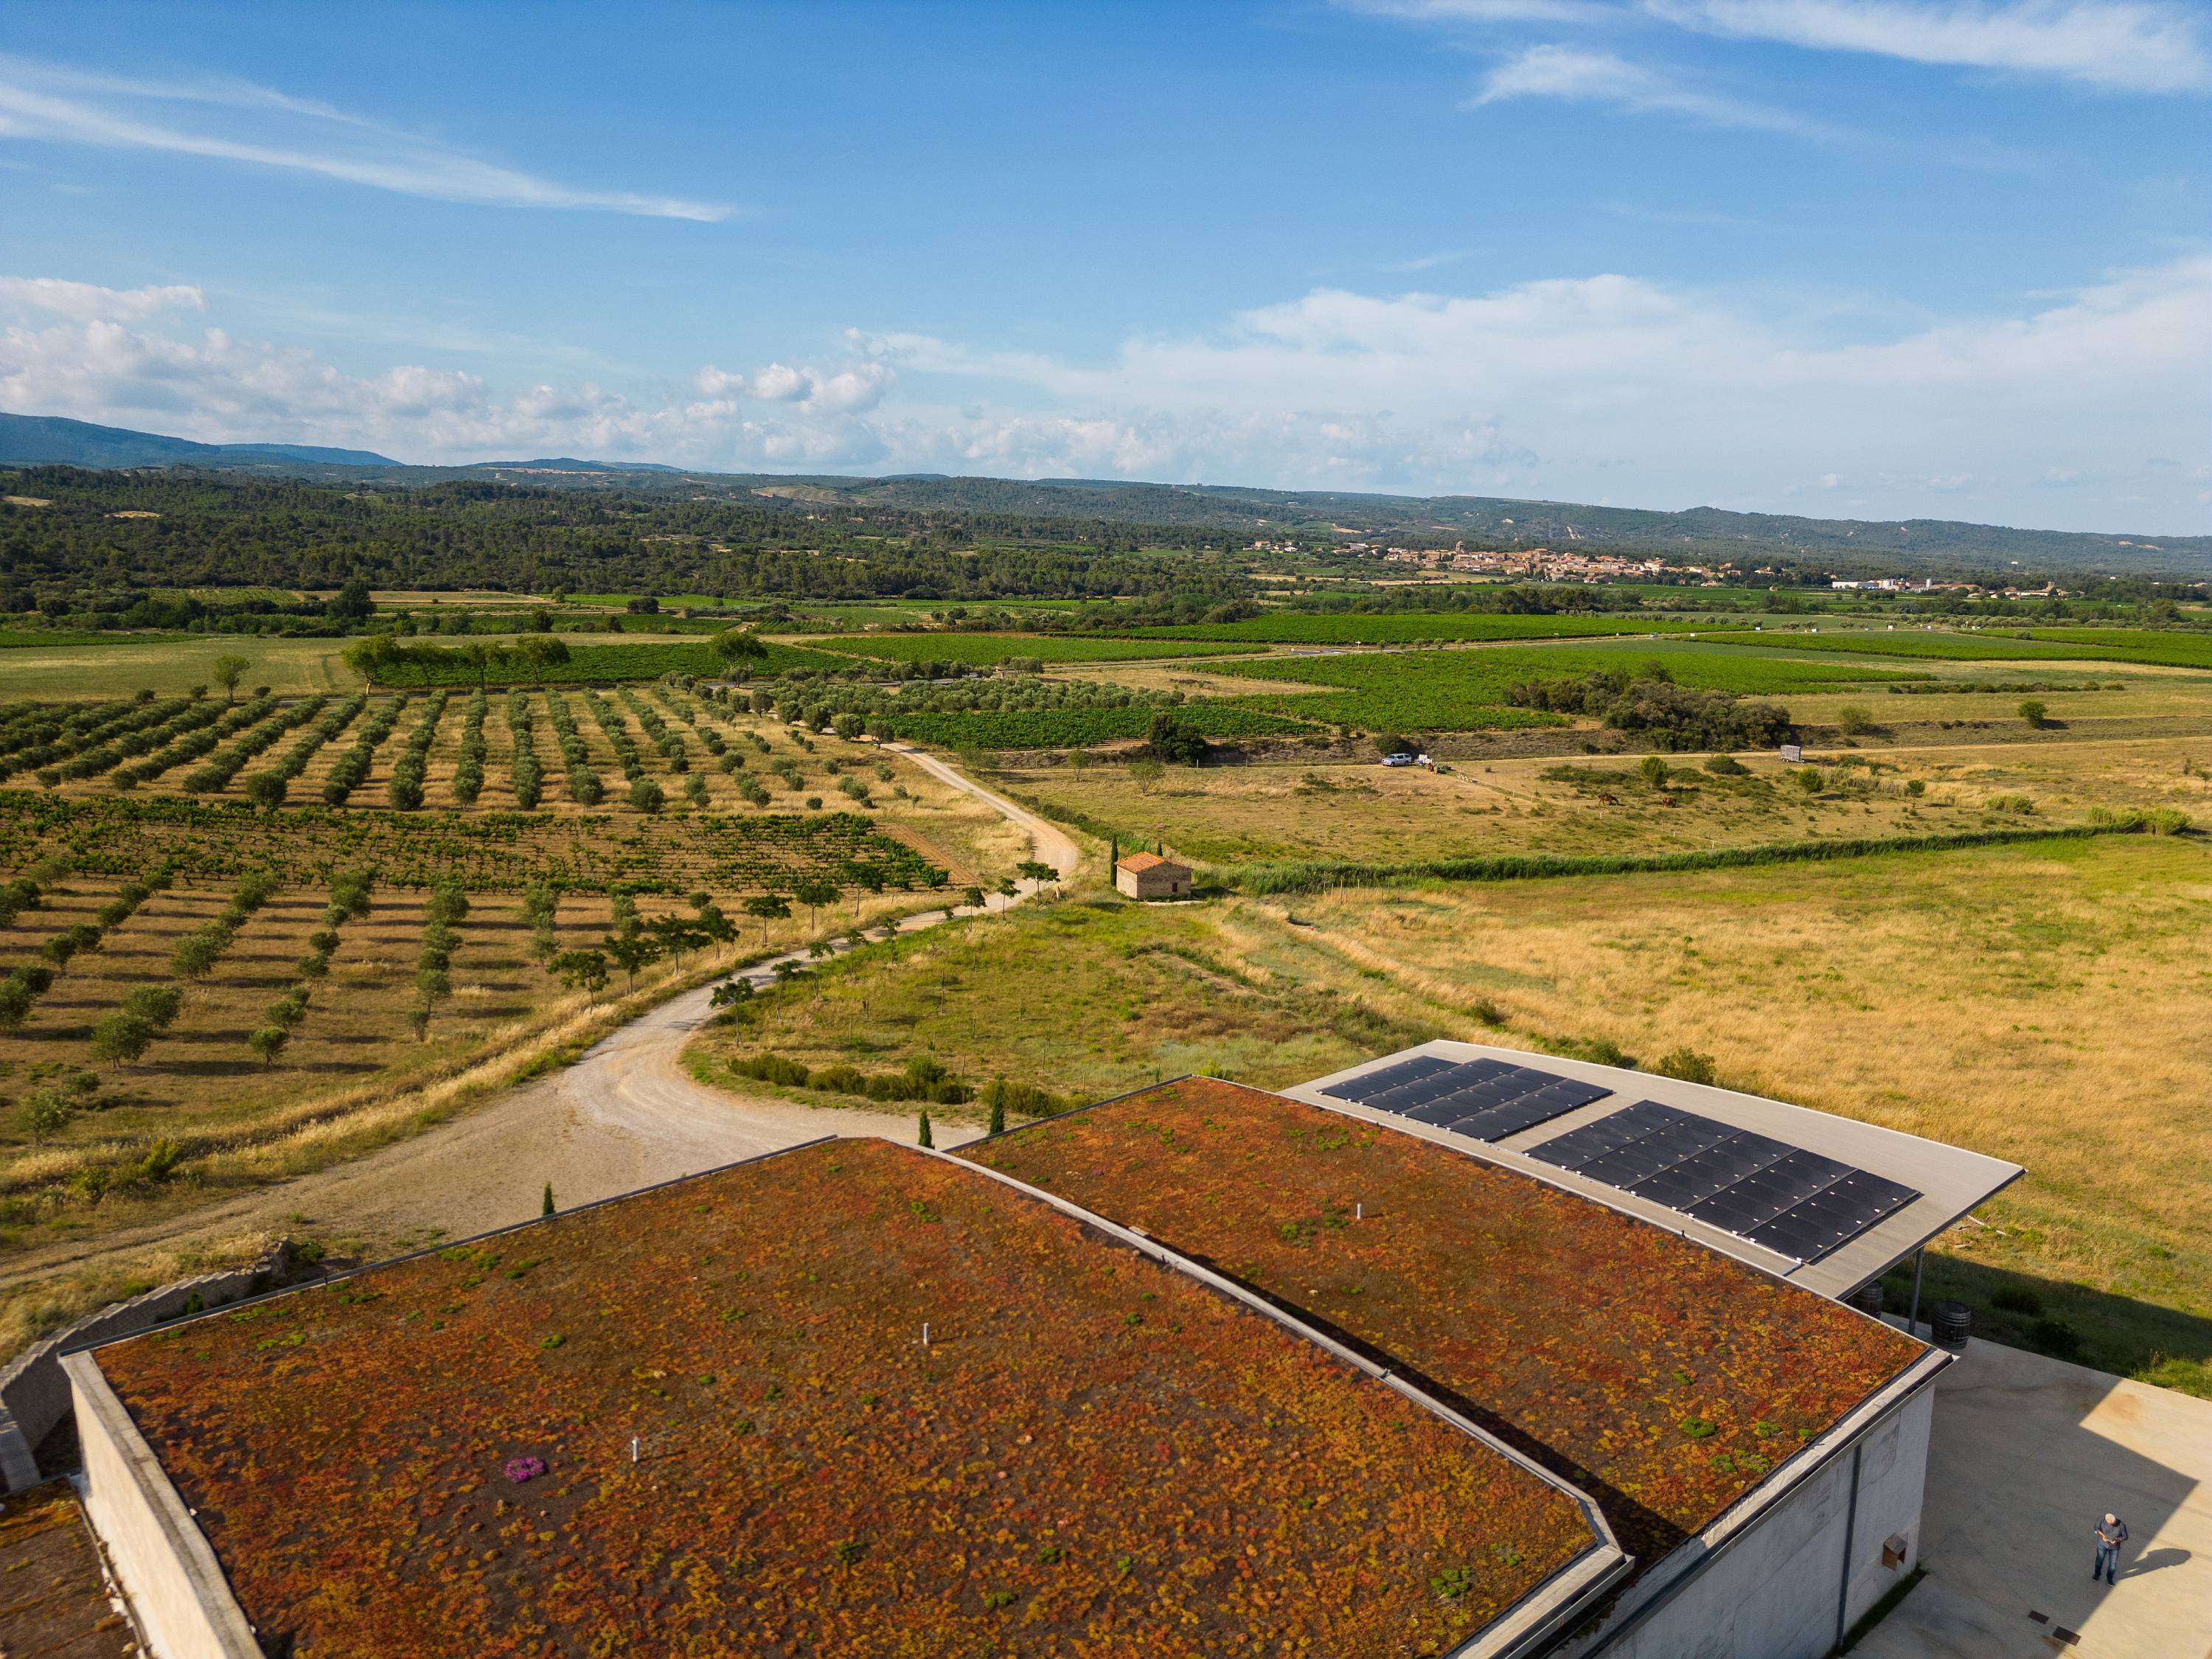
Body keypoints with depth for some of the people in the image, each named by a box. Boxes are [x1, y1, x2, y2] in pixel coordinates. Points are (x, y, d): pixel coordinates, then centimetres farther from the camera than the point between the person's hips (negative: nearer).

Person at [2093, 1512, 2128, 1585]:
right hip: (2103, 1544, 1)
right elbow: (2097, 1527, -5)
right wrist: (2102, 1535, -21)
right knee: (2099, 1560, 17)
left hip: (2114, 1547, -1)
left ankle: (2109, 1578, 37)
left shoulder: (2122, 1525, -25)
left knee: (2113, 1564, 10)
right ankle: (2097, 1573, 43)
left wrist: (2117, 1540, -28)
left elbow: (2125, 1537, -12)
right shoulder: (2103, 1521, -22)